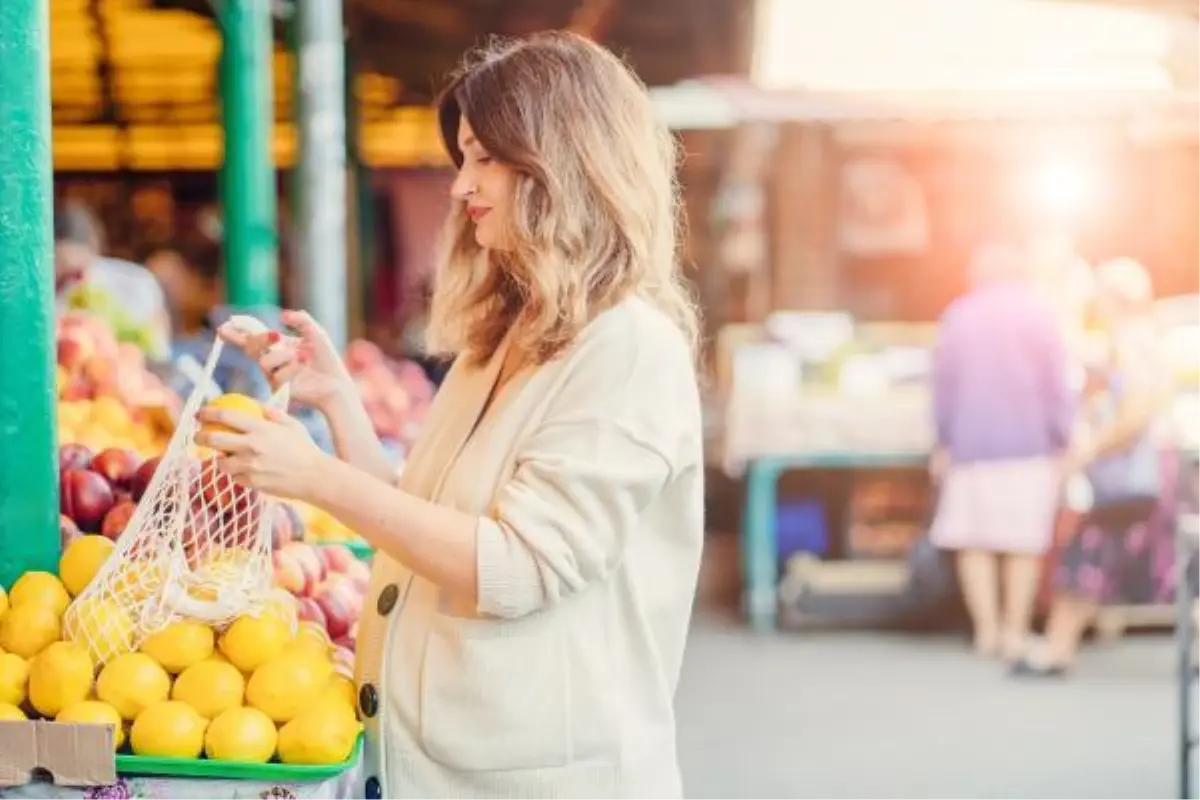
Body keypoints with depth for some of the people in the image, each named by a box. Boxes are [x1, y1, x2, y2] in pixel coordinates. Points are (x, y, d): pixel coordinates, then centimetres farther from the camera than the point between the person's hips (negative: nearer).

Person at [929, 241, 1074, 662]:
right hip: (1029, 443, -1)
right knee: (1024, 543, 5)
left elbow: (943, 386, 6)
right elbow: (1057, 386, -5)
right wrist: (1062, 443, 0)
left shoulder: (957, 315, 6)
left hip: (971, 444, 1)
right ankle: (1015, 632, 4)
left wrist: (943, 443, 13)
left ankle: (986, 628, 0)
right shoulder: (1039, 315, -1)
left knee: (973, 540, 8)